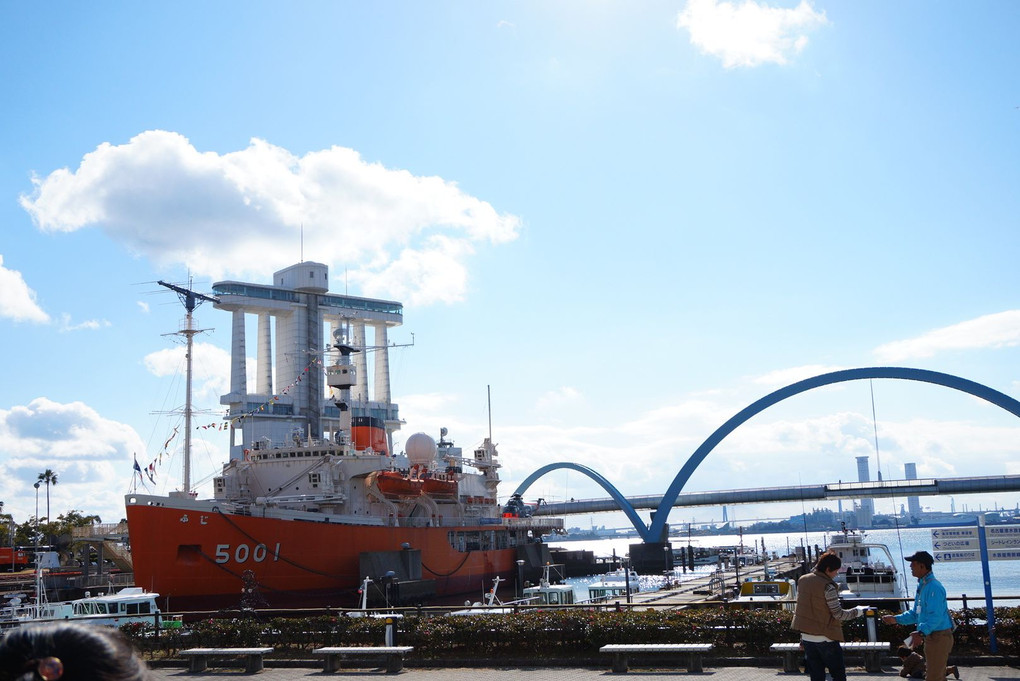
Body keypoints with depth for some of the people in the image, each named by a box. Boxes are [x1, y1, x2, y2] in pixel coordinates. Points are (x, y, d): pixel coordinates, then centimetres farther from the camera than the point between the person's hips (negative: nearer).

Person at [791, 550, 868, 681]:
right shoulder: (827, 586, -17)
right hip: (826, 638, -6)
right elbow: (838, 614, -15)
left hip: (807, 637, 7)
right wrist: (857, 612, 1)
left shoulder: (802, 580, 6)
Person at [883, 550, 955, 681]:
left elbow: (936, 616, -31)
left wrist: (921, 632, -42)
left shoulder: (933, 587, -21)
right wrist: (896, 619, 11)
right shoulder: (922, 586, 12)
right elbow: (916, 613, 19)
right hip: (930, 636, 11)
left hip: (939, 637, -11)